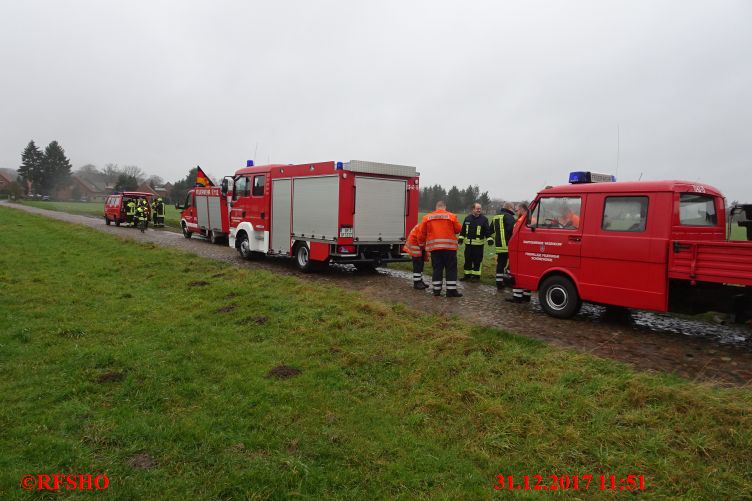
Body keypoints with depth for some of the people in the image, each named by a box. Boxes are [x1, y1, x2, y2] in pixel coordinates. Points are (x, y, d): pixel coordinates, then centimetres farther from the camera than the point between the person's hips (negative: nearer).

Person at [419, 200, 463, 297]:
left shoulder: (427, 217, 5)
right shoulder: (451, 216, -2)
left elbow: (422, 233, 8)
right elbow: (458, 229, 3)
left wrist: (421, 243, 22)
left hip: (434, 247, 3)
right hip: (449, 246, -3)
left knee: (437, 268, 10)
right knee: (451, 268, 3)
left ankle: (436, 289, 12)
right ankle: (451, 290, 2)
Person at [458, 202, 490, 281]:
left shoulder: (483, 219, -2)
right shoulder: (468, 218, 8)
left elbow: (487, 230, -5)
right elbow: (463, 230, 15)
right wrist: (461, 238, 10)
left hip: (478, 244, -3)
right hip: (468, 243, 4)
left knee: (477, 260, 1)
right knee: (467, 259, 9)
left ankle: (476, 275, 12)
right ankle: (467, 274, 19)